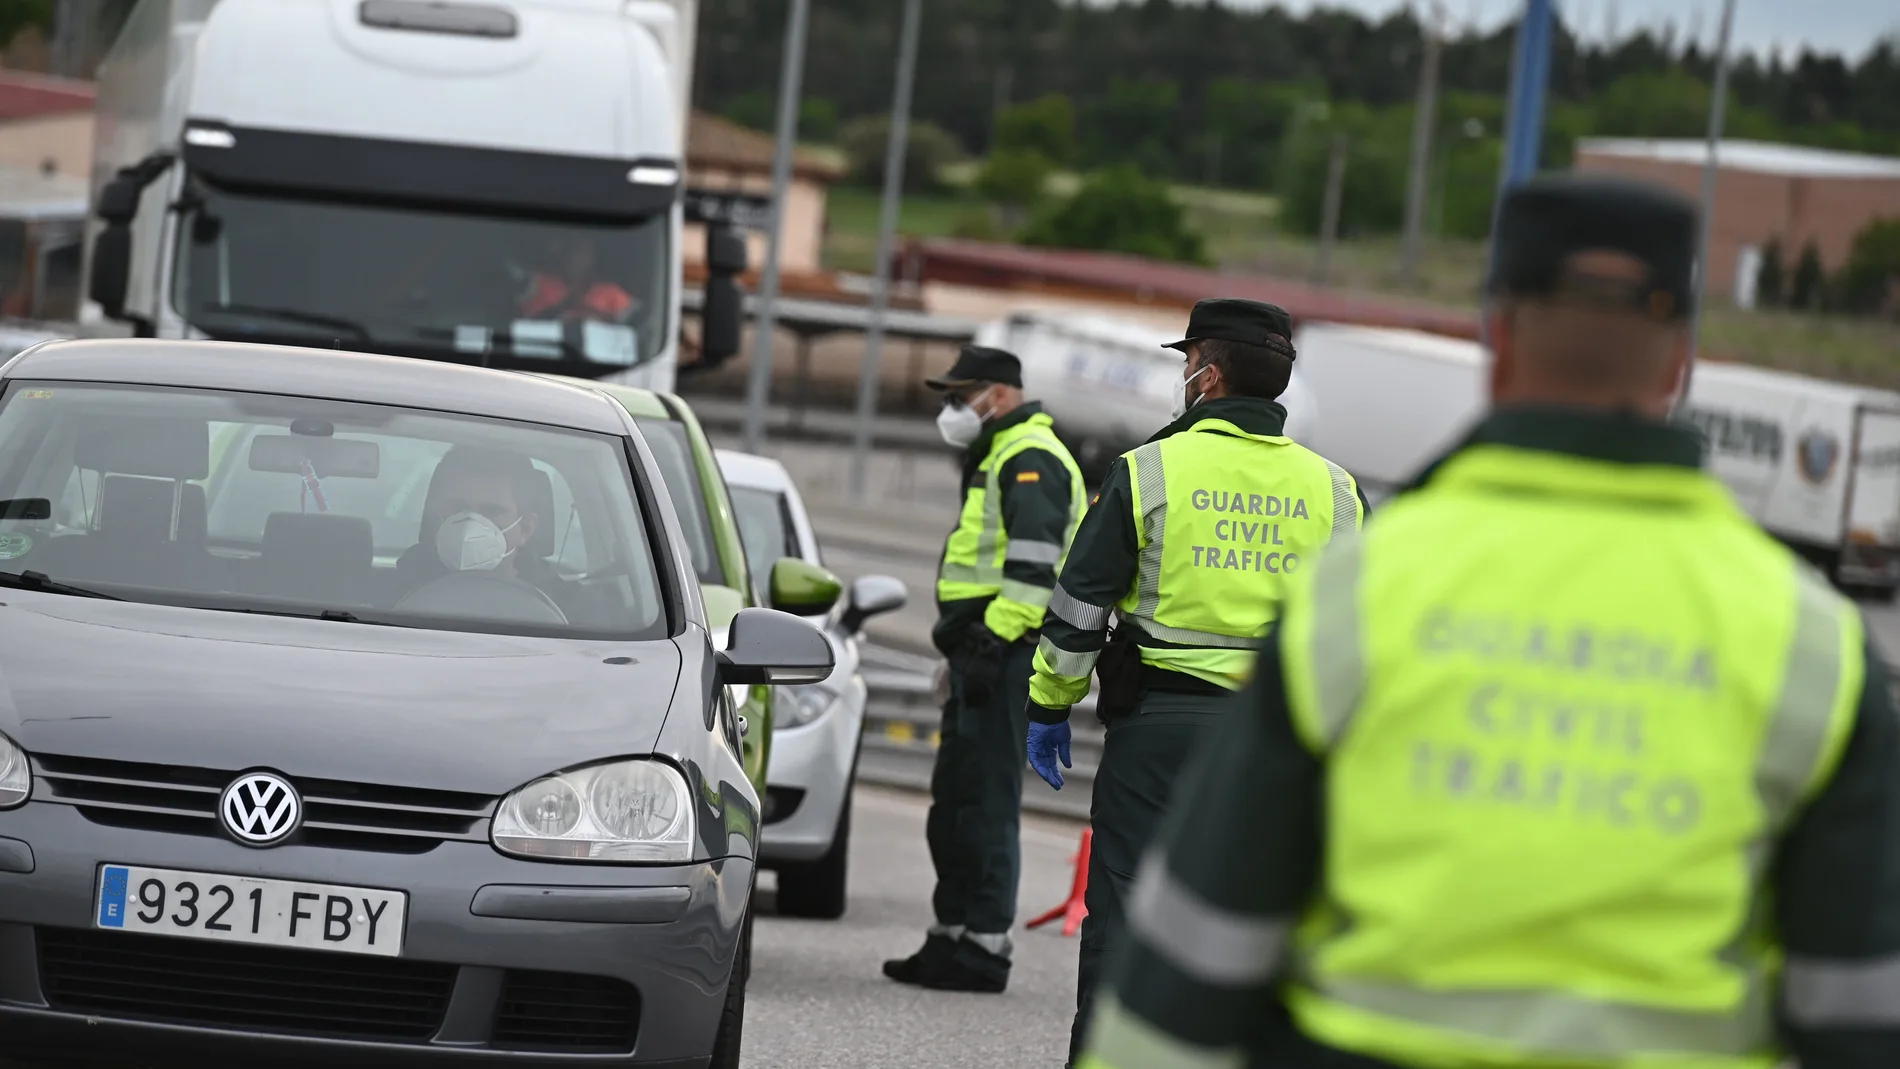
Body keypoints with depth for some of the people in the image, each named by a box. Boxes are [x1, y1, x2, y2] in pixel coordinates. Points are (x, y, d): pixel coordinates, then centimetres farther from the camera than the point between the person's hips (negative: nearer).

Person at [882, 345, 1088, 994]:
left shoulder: (1030, 460, -11)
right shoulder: (999, 459, 24)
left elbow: (1033, 563, -23)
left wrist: (992, 641, -27)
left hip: (1004, 652, -11)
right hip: (983, 654, 11)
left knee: (987, 801, -11)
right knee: (954, 801, 14)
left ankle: (985, 947, -10)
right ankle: (952, 936, 20)